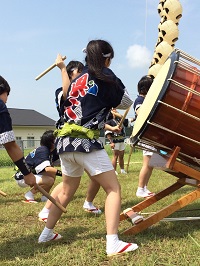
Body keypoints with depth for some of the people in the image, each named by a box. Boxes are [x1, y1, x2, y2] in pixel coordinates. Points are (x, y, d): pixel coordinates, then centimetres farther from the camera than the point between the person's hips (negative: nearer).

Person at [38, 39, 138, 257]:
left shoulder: (77, 80, 18)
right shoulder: (104, 76, 0)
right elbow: (126, 103, 8)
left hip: (65, 141, 7)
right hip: (85, 142, -7)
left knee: (67, 191, 24)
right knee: (113, 189, -2)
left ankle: (47, 233, 33)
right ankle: (113, 243, -10)